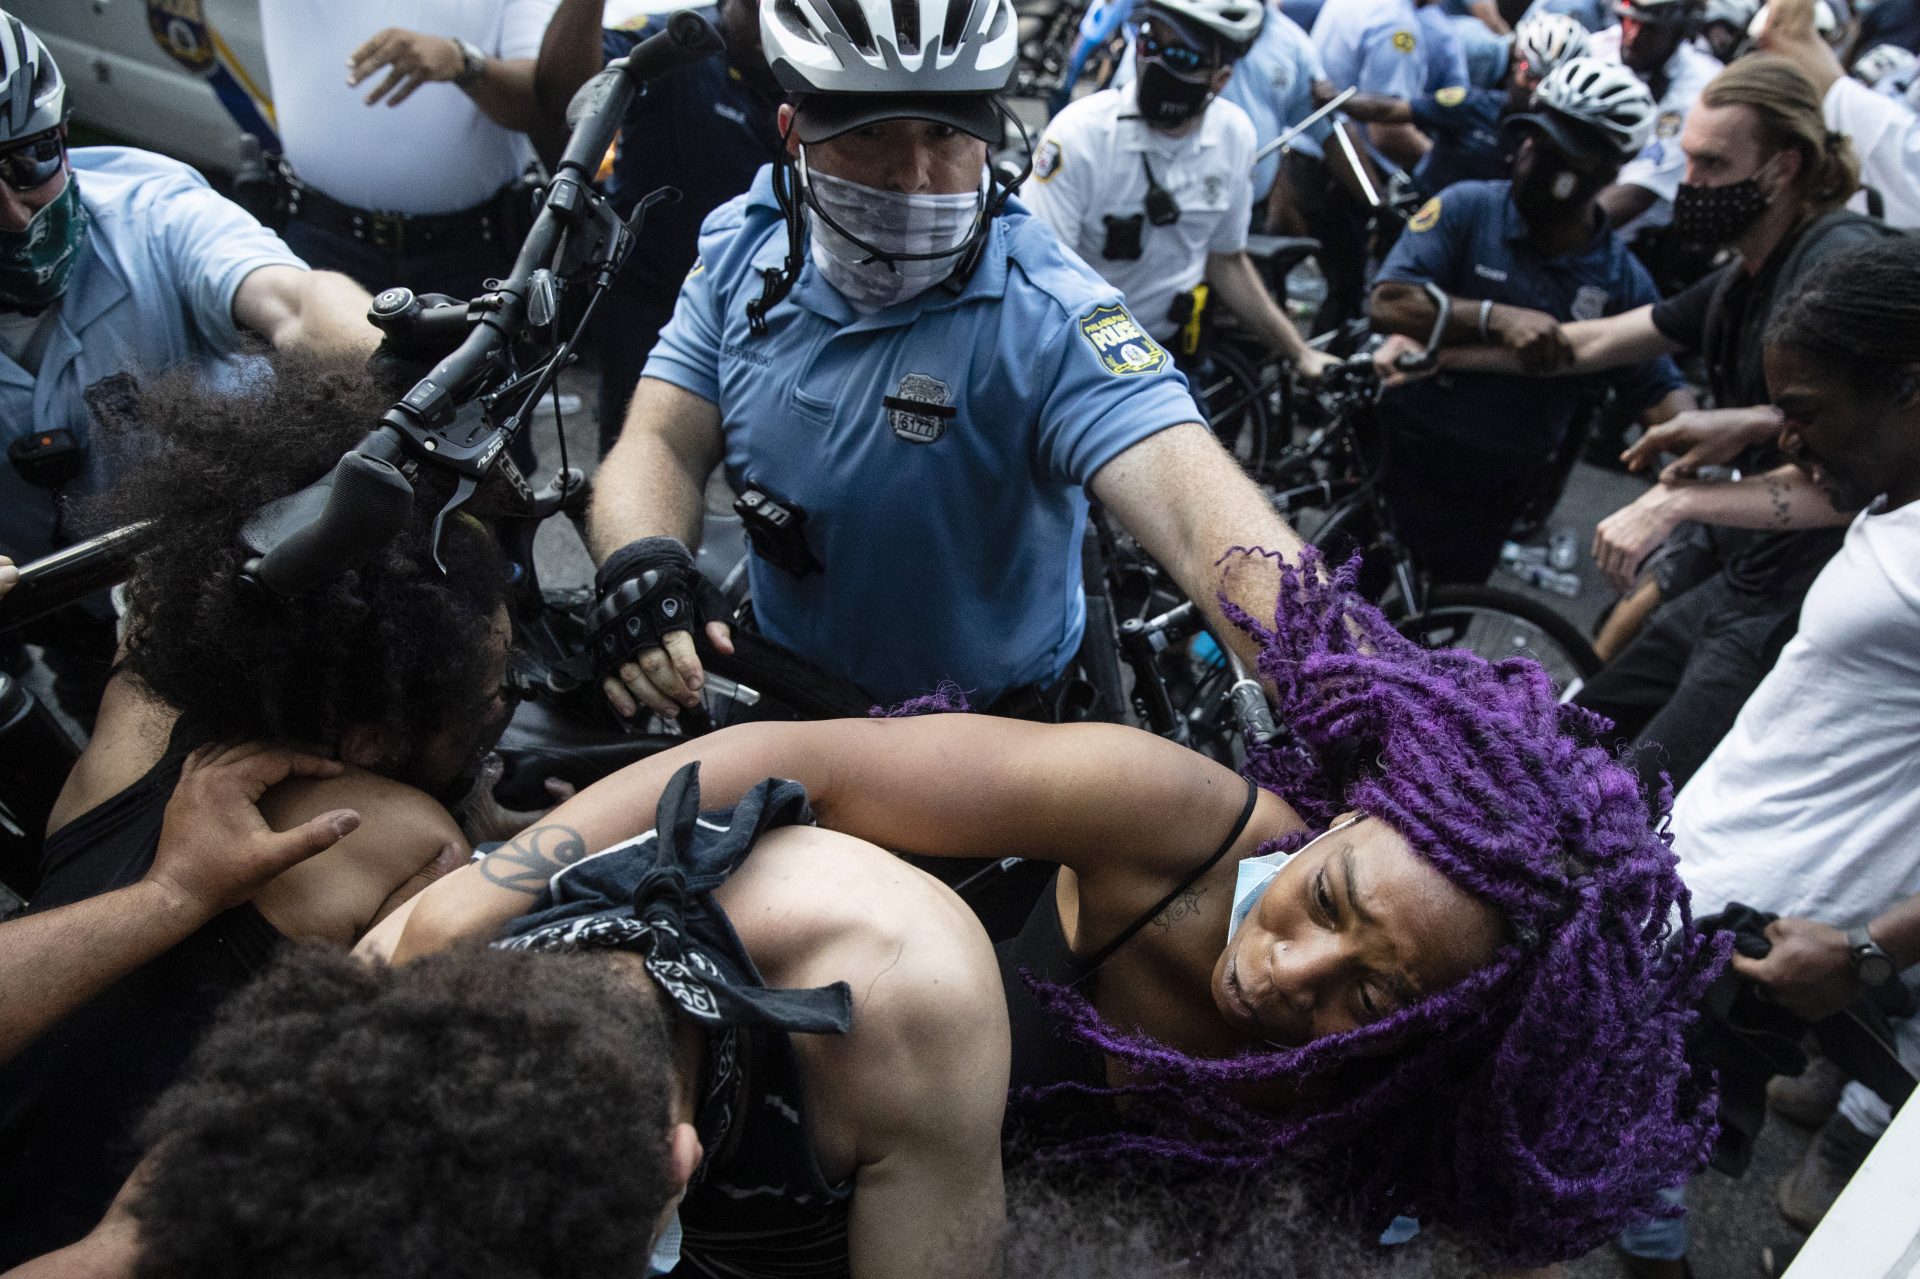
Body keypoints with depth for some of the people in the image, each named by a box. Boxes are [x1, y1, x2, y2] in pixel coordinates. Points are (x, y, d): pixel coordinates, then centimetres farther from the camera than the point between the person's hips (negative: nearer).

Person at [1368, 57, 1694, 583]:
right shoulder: (1466, 209, -9)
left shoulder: (1623, 281, -2)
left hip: (1490, 501, 3)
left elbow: (1658, 389, 2)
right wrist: (1494, 318, -32)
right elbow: (1388, 303, -20)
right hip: (1400, 462, -3)